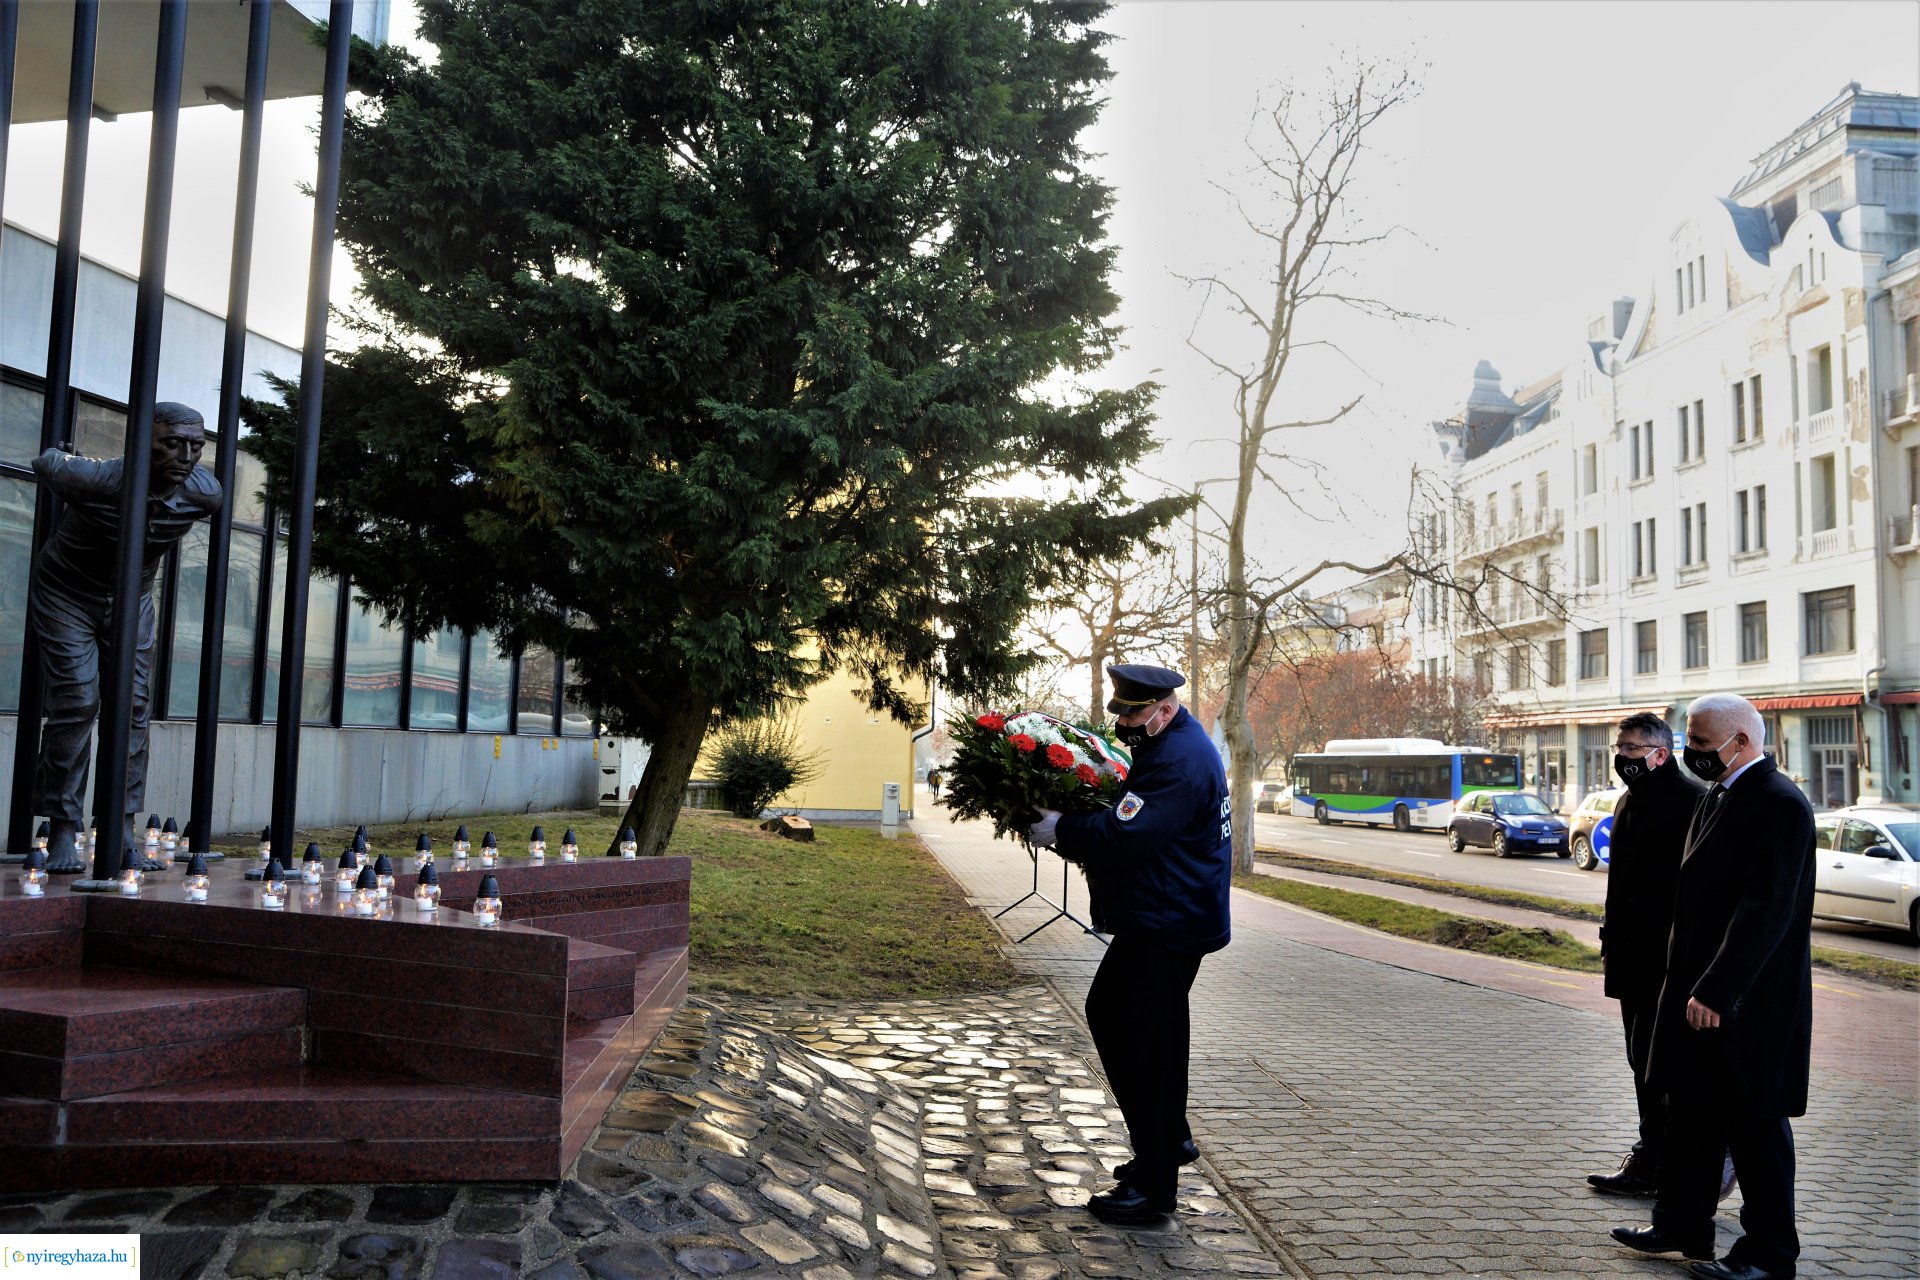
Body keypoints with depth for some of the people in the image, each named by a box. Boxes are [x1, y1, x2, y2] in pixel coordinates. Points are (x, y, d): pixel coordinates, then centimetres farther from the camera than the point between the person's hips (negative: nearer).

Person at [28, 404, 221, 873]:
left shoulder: (204, 494, -20)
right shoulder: (96, 479, -32)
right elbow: (45, 461, -9)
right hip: (65, 595, -4)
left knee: (134, 704, -4)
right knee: (77, 702, -13)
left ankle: (122, 831, 1)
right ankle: (63, 833, -5)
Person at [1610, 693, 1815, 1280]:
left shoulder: (1779, 804, -18)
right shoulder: (1717, 797, 12)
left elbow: (1768, 910, -24)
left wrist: (1716, 991, -23)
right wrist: (1688, 984, 14)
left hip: (1749, 1000, -9)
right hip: (1698, 991, 9)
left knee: (1755, 1122, 4)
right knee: (1692, 1111, 17)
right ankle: (1682, 1226, 29)